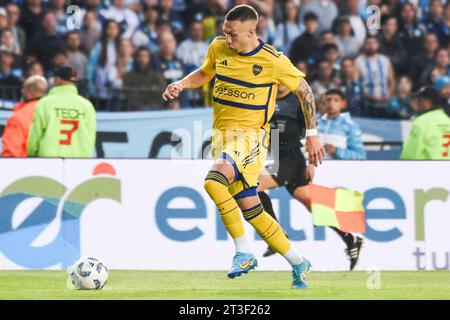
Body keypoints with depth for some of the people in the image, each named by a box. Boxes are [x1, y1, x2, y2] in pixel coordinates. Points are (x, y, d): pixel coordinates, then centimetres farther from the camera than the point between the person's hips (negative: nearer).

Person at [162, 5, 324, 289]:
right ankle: (298, 263, 19)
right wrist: (182, 84, 3)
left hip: (251, 135, -6)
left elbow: (305, 91, 1)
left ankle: (244, 253, -19)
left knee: (213, 181, -31)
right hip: (222, 133, 6)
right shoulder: (218, 48, 3)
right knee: (250, 209, 5)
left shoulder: (273, 61, -11)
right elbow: (205, 73, 23)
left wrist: (312, 134, 2)